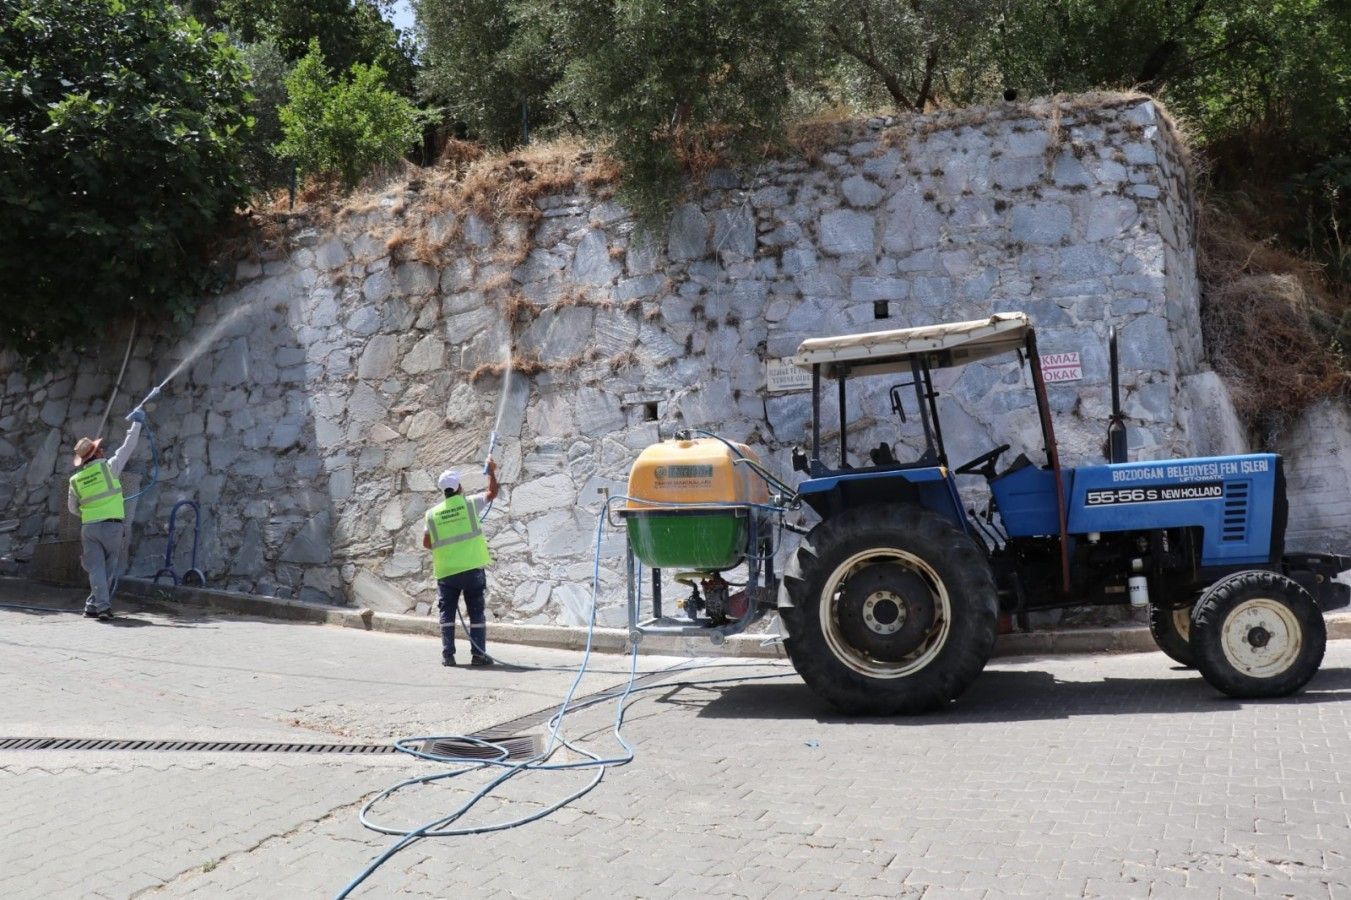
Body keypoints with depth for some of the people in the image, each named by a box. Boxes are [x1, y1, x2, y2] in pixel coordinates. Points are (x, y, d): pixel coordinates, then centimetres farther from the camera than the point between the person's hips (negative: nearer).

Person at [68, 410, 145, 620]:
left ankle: (101, 605, -9)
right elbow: (127, 447, 3)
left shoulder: (76, 479, 7)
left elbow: (72, 507, 16)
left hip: (88, 526, 3)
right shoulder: (108, 467, -4)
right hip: (111, 525, -3)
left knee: (96, 568, 3)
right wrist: (136, 423, 13)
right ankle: (93, 606, 6)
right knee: (111, 568, 7)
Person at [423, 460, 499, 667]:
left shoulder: (433, 513, 3)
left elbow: (426, 543, 7)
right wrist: (491, 471, 25)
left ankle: (448, 654, 5)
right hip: (472, 569, -1)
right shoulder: (469, 503, -2)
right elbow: (492, 493, 13)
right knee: (476, 612, 6)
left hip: (445, 572, 2)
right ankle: (478, 654, 5)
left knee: (447, 613, 9)